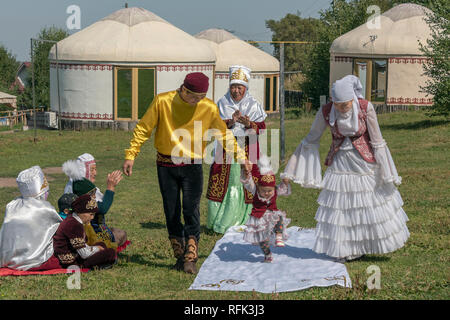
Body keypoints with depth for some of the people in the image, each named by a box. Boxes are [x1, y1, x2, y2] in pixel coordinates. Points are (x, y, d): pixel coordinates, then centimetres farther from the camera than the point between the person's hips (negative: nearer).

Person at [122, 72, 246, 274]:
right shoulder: (162, 102, -8)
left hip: (192, 166, 0)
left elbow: (224, 134, 9)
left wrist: (241, 157, 2)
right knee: (171, 213, 4)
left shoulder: (209, 108, -4)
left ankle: (191, 259, -11)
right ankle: (179, 256, 17)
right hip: (166, 165, 1)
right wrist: (131, 155, -3)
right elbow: (143, 128, 1)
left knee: (191, 211, -12)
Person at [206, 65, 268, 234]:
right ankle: (219, 222, 7)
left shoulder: (254, 105, 5)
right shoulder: (222, 103, 6)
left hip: (248, 150, 0)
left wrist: (249, 123, -19)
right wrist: (230, 122, -18)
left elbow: (262, 128, 0)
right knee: (221, 184, -2)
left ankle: (242, 222, 5)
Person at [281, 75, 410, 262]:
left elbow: (377, 141, -10)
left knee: (371, 204, 6)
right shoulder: (325, 112, -14)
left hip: (364, 161, -1)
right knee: (339, 205, 4)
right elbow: (311, 140, -1)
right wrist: (291, 170, 0)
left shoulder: (365, 108, -18)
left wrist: (387, 174, -7)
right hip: (339, 164, 1)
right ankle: (346, 251, 18)